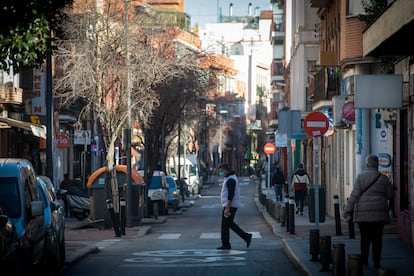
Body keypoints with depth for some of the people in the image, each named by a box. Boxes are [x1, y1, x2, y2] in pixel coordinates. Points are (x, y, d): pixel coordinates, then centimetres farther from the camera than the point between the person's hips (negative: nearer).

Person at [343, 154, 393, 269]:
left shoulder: (360, 176, -4)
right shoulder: (383, 178, 0)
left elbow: (354, 195, -7)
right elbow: (389, 195, 8)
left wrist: (348, 210, -4)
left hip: (363, 213, -1)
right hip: (379, 213, 1)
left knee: (365, 238, 9)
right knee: (377, 238, 4)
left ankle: (364, 261, 11)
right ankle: (376, 262, 2)